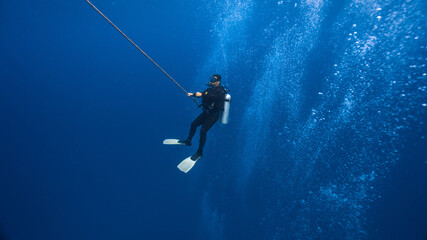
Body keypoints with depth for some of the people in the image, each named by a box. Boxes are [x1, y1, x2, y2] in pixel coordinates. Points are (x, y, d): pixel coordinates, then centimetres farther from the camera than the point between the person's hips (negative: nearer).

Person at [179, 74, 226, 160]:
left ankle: (200, 152, -7)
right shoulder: (211, 89, 10)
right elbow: (201, 94, 6)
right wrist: (193, 94, -11)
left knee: (203, 130, -19)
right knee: (194, 124, 13)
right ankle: (188, 141, 34)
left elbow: (213, 96, -32)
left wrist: (202, 95, -32)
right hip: (206, 112, 9)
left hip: (213, 115, -8)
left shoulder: (220, 91, -15)